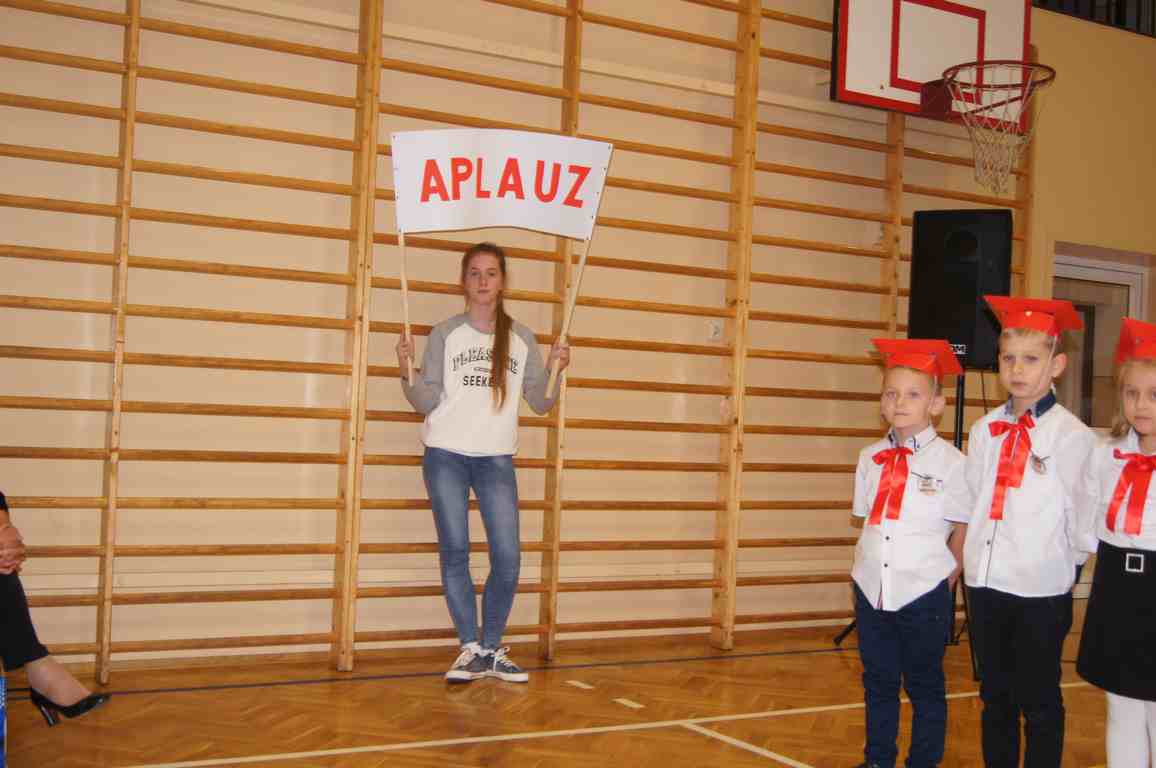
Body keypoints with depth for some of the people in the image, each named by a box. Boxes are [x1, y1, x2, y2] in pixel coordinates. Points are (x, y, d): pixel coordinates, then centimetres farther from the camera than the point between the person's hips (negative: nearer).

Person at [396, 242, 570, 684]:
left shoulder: (521, 338, 7)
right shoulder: (445, 334, 3)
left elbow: (540, 404, 8)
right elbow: (427, 403, -1)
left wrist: (554, 371, -9)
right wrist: (407, 371, -17)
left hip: (497, 459, 1)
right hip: (446, 455, -1)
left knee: (507, 557, -5)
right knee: (455, 552, -1)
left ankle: (493, 649, 10)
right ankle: (470, 650, 9)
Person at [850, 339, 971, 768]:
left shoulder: (950, 462, -9)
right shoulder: (870, 458, 4)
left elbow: (963, 532, -2)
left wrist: (944, 577, -1)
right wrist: (866, 567, 7)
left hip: (924, 596, -4)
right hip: (871, 589, 4)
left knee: (924, 686, 9)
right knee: (878, 683, 16)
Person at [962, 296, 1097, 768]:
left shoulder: (1071, 435, -10)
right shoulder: (984, 430, 5)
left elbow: (1080, 515, -7)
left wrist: (1071, 565, 1)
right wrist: (973, 553, 7)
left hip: (1041, 588, -5)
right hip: (985, 582, 5)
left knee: (1039, 701, 6)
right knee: (994, 695, 16)